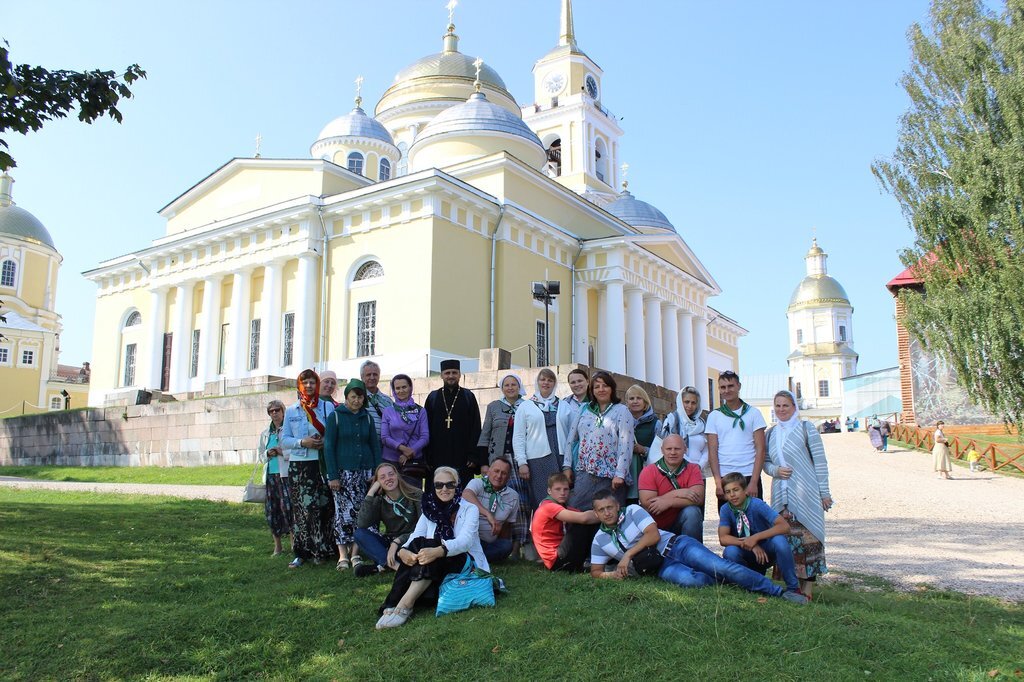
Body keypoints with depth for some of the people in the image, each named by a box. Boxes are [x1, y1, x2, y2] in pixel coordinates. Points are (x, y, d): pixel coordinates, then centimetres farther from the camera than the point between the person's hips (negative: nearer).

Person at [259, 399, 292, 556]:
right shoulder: (265, 433, 18)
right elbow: (260, 454, 23)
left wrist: (282, 452, -13)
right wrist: (268, 454, 3)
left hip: (285, 474, -6)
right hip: (270, 474, 6)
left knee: (287, 506, -13)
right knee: (271, 509, 7)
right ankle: (277, 546, 17)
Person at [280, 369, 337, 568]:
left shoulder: (328, 407, 7)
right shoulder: (291, 411, 13)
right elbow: (284, 440, 8)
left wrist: (325, 442, -16)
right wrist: (302, 442, -9)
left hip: (323, 464, -1)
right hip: (299, 466, 1)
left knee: (324, 506, -4)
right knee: (302, 508, -1)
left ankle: (323, 550, 6)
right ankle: (302, 552, 5)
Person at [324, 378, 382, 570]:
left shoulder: (367, 417, 11)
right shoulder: (335, 416, 1)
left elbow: (375, 445, 12)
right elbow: (329, 447, -2)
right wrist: (332, 476, -8)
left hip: (365, 471, 3)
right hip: (343, 472, -3)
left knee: (362, 512, 0)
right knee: (344, 512, -7)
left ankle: (355, 553, 7)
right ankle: (343, 555, -1)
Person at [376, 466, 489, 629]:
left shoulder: (469, 509, -3)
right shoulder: (429, 510, 9)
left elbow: (465, 540, -21)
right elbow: (415, 537, -7)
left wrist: (438, 551, -42)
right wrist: (403, 550, -32)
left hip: (465, 565, -3)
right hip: (433, 568, 4)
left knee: (431, 546, -32)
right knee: (418, 546, -28)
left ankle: (405, 604, -41)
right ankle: (393, 605, -38)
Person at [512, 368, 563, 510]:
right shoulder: (525, 406, 8)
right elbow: (518, 437, 4)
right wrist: (521, 463, -5)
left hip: (561, 459, 2)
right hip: (536, 460, -2)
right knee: (540, 503, -5)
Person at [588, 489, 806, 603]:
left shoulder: (632, 511, -3)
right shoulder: (599, 540, 9)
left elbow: (653, 534, -13)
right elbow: (595, 571, 16)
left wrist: (628, 554, -16)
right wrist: (612, 575, -7)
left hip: (676, 546, -2)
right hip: (662, 568, 2)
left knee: (720, 566, -22)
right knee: (690, 580, -33)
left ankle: (778, 592, -14)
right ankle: (724, 580, -4)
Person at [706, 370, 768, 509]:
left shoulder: (753, 413, 5)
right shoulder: (714, 416, 8)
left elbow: (760, 449, 0)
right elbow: (712, 452, 4)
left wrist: (753, 482, -9)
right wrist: (718, 482, -7)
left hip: (750, 477, -1)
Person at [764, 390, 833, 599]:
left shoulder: (806, 428, -1)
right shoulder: (770, 433, 13)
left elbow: (820, 461, -2)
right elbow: (766, 462, 17)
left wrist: (824, 492, -6)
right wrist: (775, 470, -6)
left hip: (805, 494, -4)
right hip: (781, 494, 5)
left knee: (807, 535, -6)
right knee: (784, 538, 3)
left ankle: (808, 584, 1)